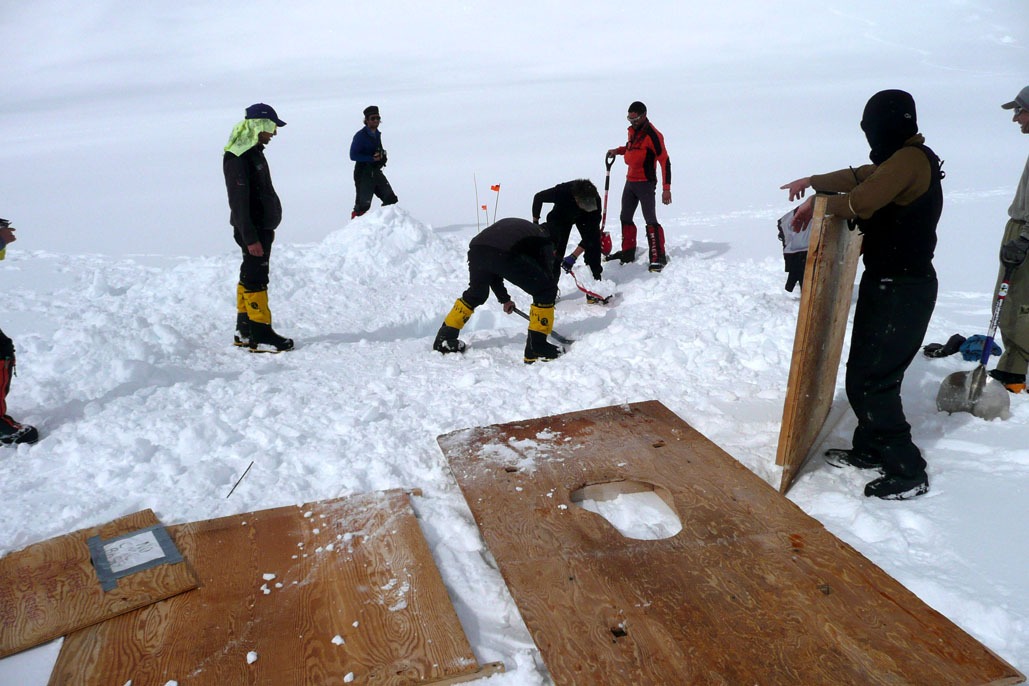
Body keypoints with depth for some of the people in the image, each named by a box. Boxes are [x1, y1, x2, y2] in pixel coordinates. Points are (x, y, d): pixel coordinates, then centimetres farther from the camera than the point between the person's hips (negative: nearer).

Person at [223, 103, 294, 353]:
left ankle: (244, 331, 23)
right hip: (251, 230, -10)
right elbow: (238, 200, -21)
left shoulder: (254, 152, 15)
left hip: (262, 227, 10)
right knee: (255, 279, -6)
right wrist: (250, 237, -24)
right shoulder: (237, 158, -17)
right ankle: (260, 335, 0)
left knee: (250, 277, 14)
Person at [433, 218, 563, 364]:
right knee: (546, 291, 8)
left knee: (475, 294, 32)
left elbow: (491, 267, 41)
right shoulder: (544, 238, 26)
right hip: (505, 254, -7)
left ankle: (443, 340, 37)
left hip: (476, 249, 7)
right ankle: (536, 348, 6)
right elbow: (548, 274, 22)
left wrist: (504, 298, 46)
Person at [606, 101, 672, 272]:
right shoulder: (632, 130, 8)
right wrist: (618, 150, 9)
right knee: (625, 218, 14)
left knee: (650, 220, -9)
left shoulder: (652, 135, -17)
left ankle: (658, 257, -4)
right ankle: (627, 253, 26)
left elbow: (665, 161, -19)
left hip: (645, 183, -9)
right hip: (630, 181, 9)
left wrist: (666, 188, -24)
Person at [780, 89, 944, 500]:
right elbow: (861, 176, 25)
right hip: (888, 284, 10)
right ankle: (869, 450, 31)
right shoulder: (906, 159, 11)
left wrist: (815, 202, -11)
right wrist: (814, 181, 20)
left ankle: (908, 472, 4)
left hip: (901, 291, -10)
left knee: (869, 382, -7)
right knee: (865, 373, 18)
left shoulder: (910, 160, -19)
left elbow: (860, 202, -27)